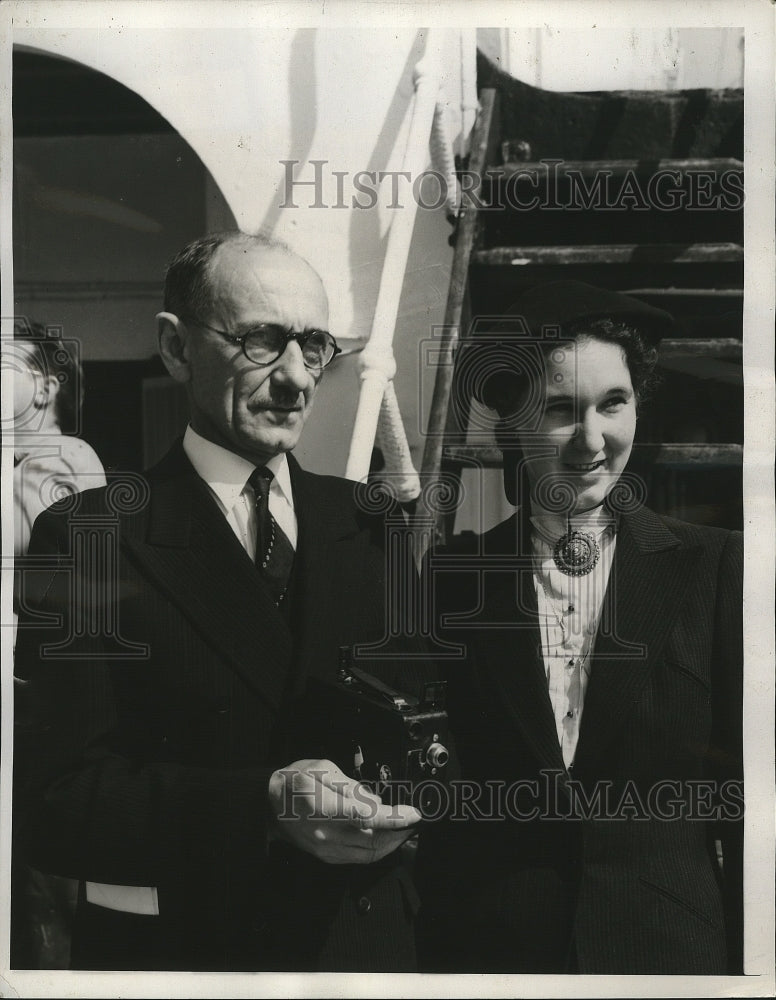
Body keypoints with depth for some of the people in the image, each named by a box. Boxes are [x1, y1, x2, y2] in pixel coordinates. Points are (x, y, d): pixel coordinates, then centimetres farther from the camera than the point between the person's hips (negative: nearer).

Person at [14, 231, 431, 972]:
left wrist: (403, 799, -18)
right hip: (177, 946, -3)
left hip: (366, 936, 4)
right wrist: (264, 804, -28)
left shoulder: (371, 527, 3)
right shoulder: (87, 540, -10)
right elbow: (57, 800, -16)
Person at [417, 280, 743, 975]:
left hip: (672, 948, 0)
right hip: (483, 945, 1)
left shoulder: (717, 571, -4)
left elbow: (746, 799, -3)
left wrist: (745, 967, -5)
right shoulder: (448, 578, -1)